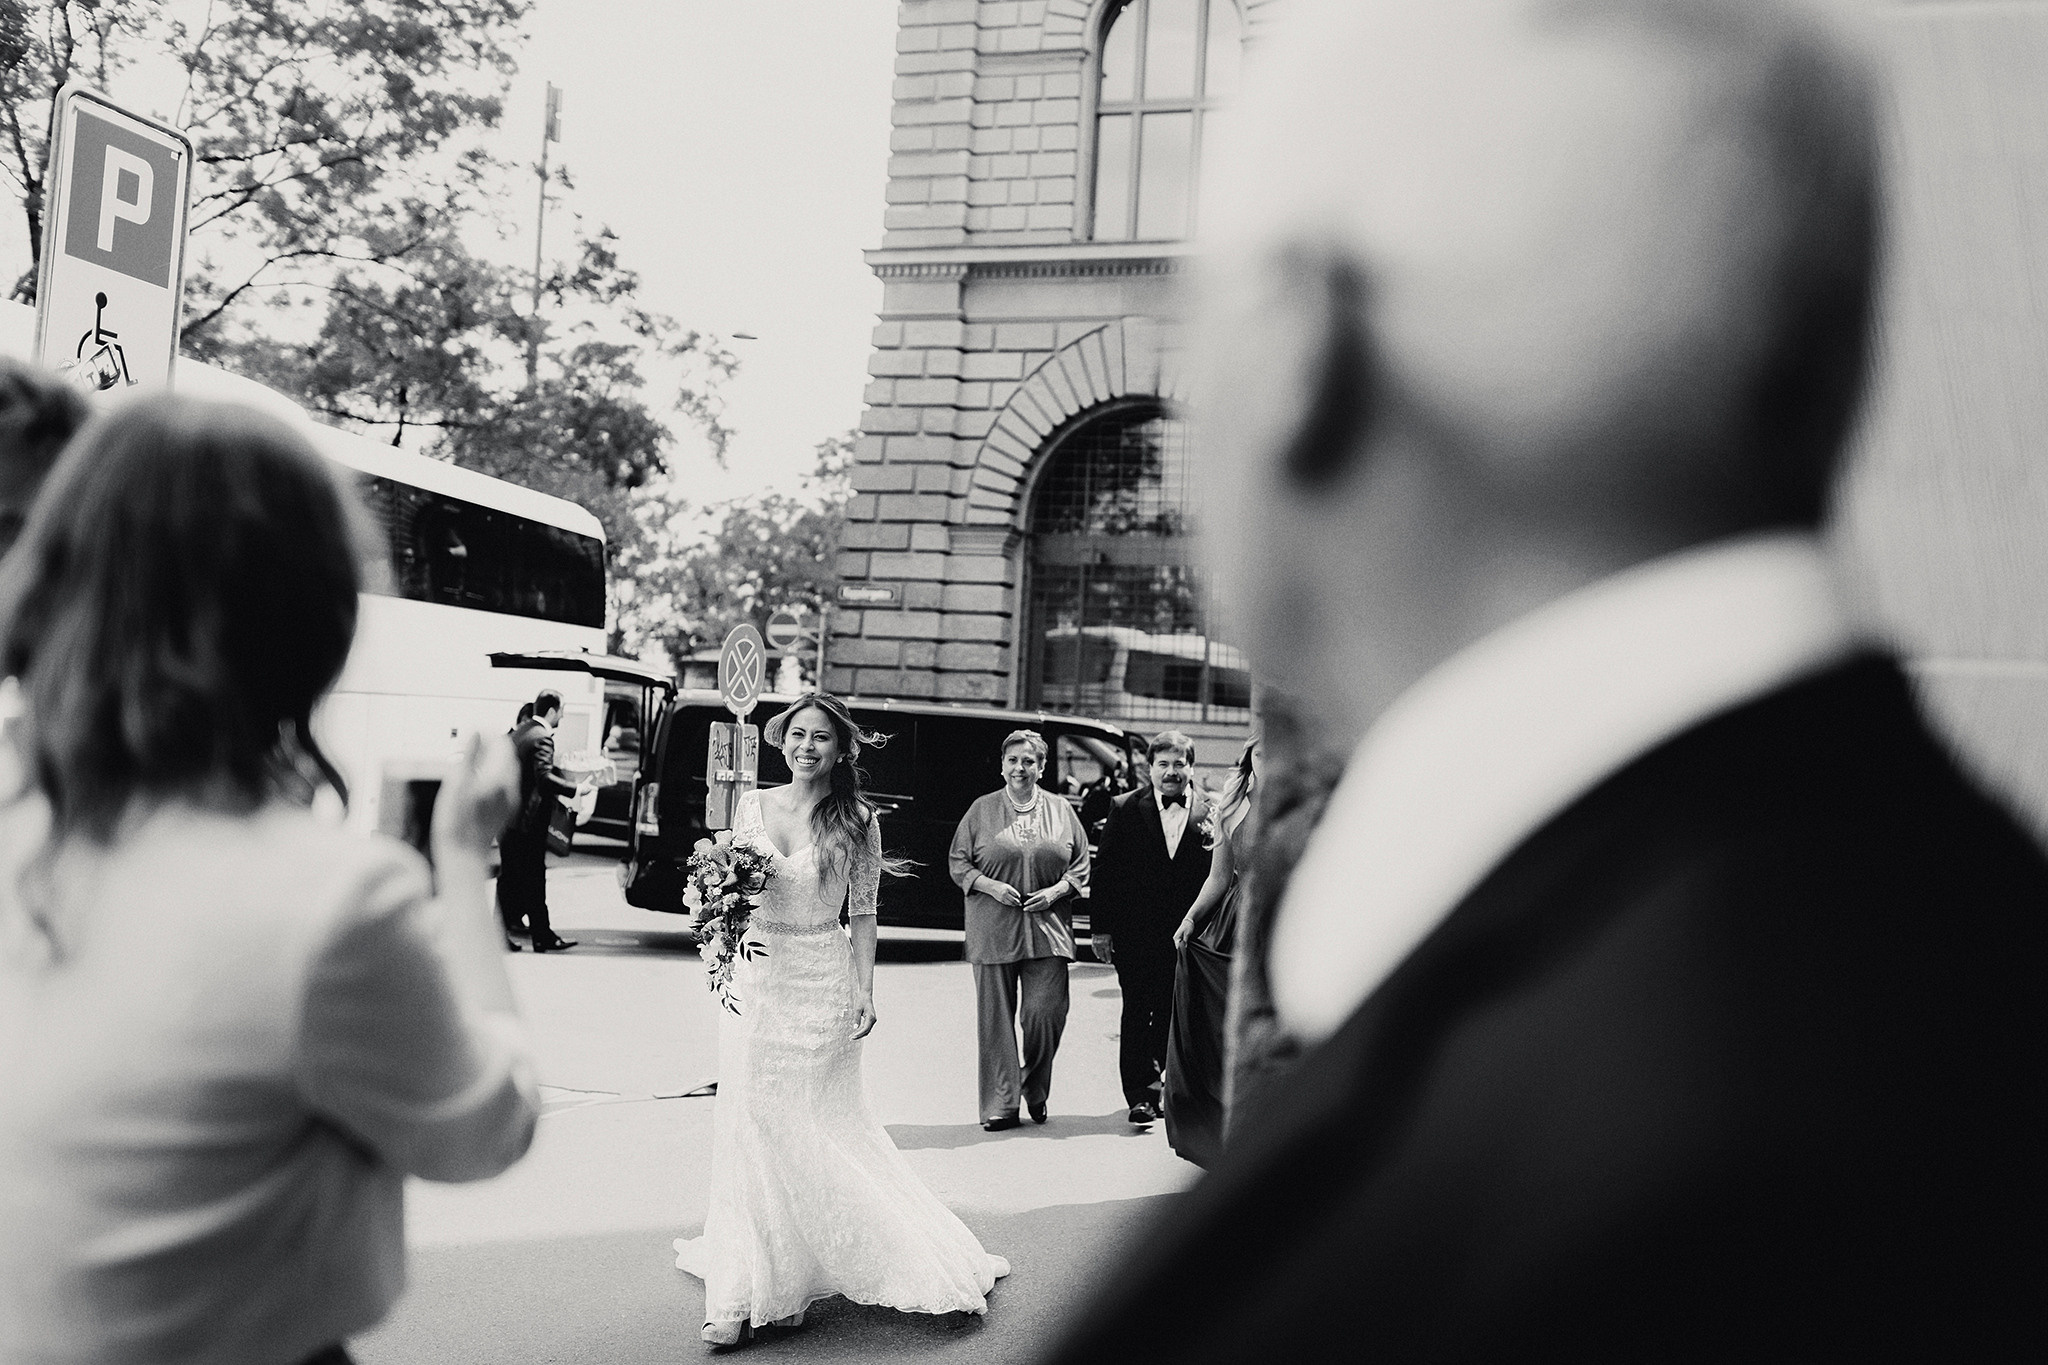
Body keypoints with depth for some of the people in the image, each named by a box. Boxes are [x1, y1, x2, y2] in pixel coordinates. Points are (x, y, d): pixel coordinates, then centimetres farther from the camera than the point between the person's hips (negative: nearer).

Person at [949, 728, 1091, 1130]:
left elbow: (1080, 866, 12)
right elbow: (958, 862, 6)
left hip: (1047, 930, 1)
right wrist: (991, 886, -9)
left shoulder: (1061, 810, 9)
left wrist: (1057, 890, -6)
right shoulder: (982, 810, 6)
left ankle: (1035, 1090, 19)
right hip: (993, 929, 0)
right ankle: (1001, 1104, 9)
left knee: (1046, 1013, -5)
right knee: (996, 1016, 1)